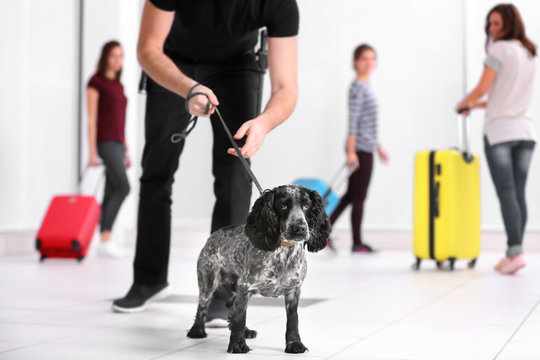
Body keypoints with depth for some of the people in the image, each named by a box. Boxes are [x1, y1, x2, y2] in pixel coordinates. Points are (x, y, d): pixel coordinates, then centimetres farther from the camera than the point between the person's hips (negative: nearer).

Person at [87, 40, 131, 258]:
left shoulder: (118, 85, 19)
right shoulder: (96, 82, -3)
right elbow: (92, 119, -8)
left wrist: (126, 151, 19)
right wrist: (92, 152, -14)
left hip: (118, 143, 8)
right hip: (105, 142, -8)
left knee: (111, 193, 5)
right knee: (123, 187, -20)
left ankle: (105, 242, 8)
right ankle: (106, 240, -19)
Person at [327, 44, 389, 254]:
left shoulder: (366, 87, 17)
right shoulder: (357, 87, -11)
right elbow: (353, 121, -17)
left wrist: (378, 147, 24)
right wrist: (351, 151, -21)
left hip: (366, 149, 9)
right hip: (360, 149, -9)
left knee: (351, 195, 12)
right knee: (359, 197, -1)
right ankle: (357, 243, 7)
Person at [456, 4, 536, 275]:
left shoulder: (500, 49, -7)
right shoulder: (529, 53, 16)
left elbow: (481, 89, -9)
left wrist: (463, 104, 10)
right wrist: (479, 104, 25)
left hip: (500, 130, -7)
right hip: (525, 130, 7)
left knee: (506, 194, -10)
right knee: (519, 194, 4)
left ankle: (515, 251, -17)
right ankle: (513, 254, 6)